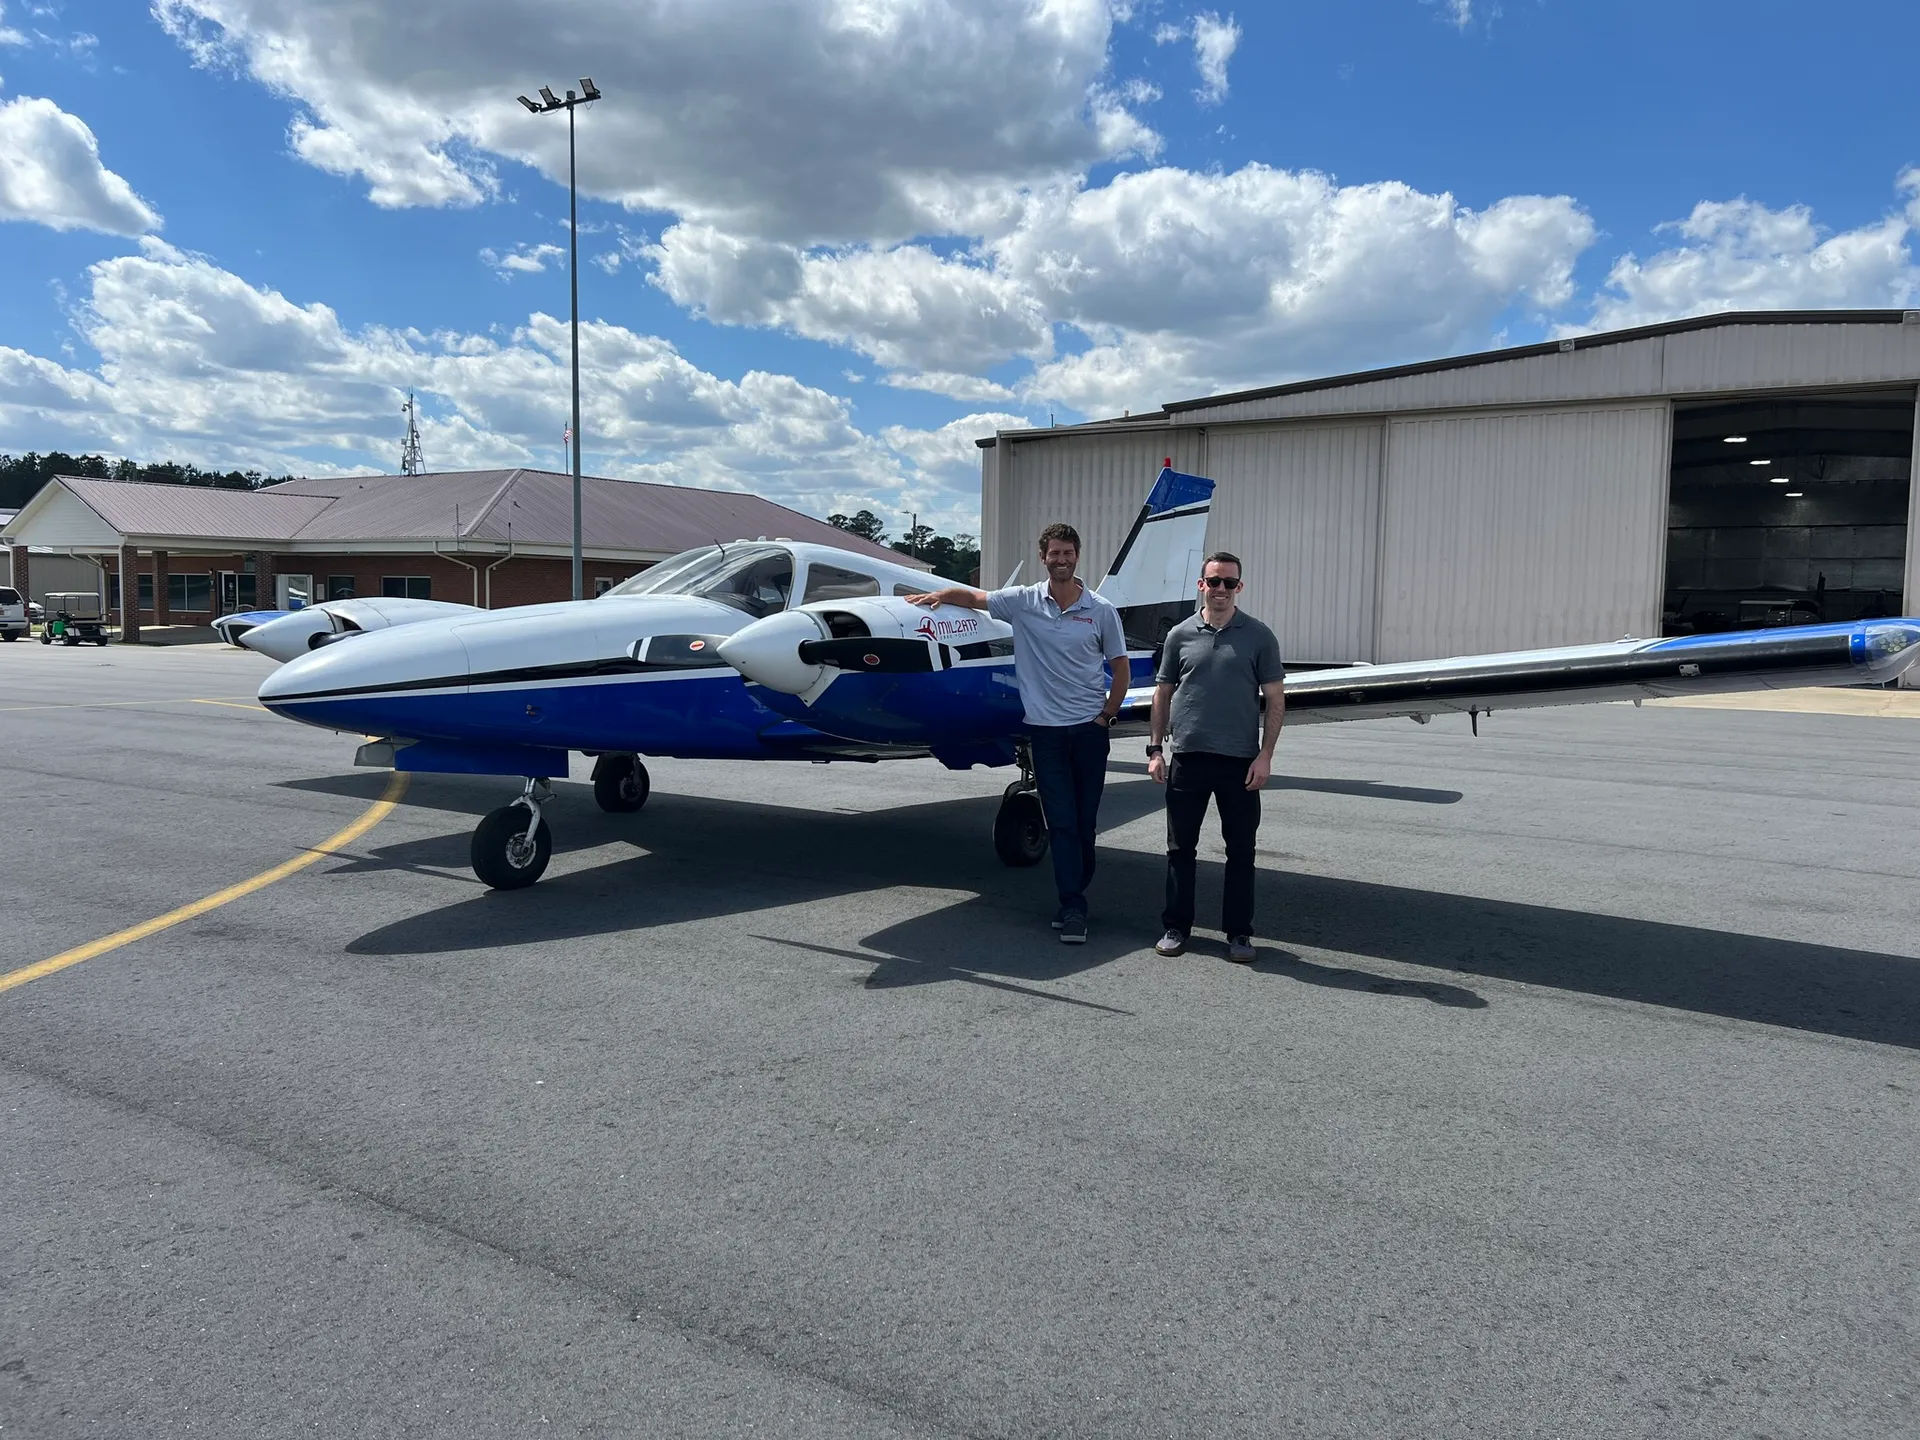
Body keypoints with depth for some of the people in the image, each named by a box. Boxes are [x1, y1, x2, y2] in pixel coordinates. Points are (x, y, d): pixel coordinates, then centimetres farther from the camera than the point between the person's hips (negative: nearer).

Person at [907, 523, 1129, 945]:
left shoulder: (1101, 611, 1)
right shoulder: (1023, 601, 1)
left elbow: (1120, 668, 7)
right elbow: (972, 596, 12)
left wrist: (1106, 717, 0)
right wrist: (937, 595, -3)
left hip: (1089, 728, 1)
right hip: (1046, 728, 0)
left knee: (1085, 821, 7)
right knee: (1061, 822, -2)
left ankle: (1073, 897, 21)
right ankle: (1073, 908, 0)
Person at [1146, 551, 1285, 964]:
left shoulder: (1258, 636, 2)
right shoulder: (1180, 635, 6)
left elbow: (1275, 699, 2)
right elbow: (1162, 695, 10)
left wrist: (1265, 755, -6)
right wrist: (1155, 749, 4)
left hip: (1240, 761, -1)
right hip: (1187, 758, 1)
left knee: (1240, 851, 5)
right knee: (1180, 848, 8)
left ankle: (1239, 932, 16)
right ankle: (1176, 927, 19)